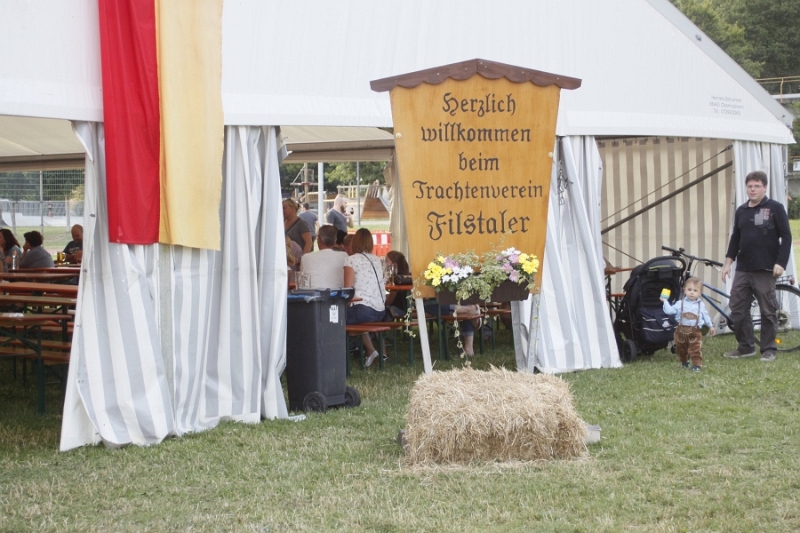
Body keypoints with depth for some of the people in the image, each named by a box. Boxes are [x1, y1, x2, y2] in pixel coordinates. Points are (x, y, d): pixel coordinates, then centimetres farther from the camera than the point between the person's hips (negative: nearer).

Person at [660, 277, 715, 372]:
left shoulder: (701, 305, 3)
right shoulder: (680, 304, -1)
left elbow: (705, 316, 14)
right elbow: (670, 311, -5)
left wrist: (710, 326, 19)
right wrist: (665, 301, -11)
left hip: (695, 331, -1)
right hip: (682, 330, 1)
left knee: (696, 349, -10)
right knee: (681, 349, 15)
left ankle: (697, 365, -3)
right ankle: (684, 362, 35)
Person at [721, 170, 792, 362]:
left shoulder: (775, 208, -3)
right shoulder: (741, 211, 11)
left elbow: (786, 237, -5)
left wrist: (780, 263, -13)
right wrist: (728, 262, 10)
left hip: (765, 270, -5)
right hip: (743, 269, 5)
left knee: (768, 311, 1)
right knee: (737, 310, 3)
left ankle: (768, 349, 9)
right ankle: (746, 347, 12)